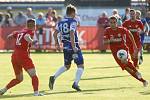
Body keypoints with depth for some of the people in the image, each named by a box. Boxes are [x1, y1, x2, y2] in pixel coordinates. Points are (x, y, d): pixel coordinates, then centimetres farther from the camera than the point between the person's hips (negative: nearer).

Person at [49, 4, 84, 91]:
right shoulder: (73, 21, -11)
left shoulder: (60, 22, 10)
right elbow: (72, 34, -23)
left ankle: (54, 77, 5)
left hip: (66, 47, 7)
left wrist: (57, 44, 23)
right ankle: (76, 83, -12)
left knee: (67, 66, 23)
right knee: (80, 66, 2)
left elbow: (55, 34, 12)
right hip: (74, 47, -7)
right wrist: (74, 47, -23)